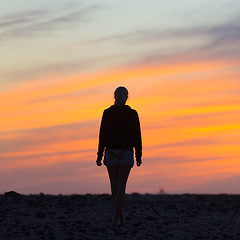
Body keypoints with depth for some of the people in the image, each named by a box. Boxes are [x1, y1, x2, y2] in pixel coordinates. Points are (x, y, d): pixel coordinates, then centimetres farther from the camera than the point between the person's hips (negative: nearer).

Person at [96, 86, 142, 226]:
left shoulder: (107, 113, -1)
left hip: (110, 152, 1)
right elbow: (137, 136, 0)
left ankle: (120, 216, 18)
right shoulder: (132, 114, -1)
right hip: (127, 152, -1)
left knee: (114, 185, 12)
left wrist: (99, 155, 3)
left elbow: (103, 135, -2)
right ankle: (117, 218, -16)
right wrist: (139, 156, 7)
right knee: (121, 186, -4)